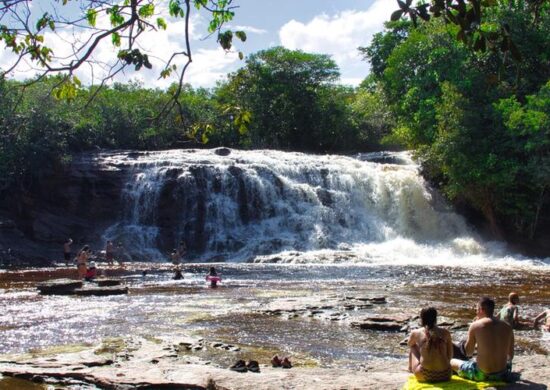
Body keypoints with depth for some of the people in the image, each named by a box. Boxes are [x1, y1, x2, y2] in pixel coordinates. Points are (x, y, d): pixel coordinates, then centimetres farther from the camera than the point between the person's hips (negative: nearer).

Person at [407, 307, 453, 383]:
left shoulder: (416, 333, -1)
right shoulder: (445, 333, 2)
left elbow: (410, 344, 22)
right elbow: (450, 355, 9)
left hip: (425, 376, -1)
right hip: (445, 376, 2)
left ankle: (411, 369, 46)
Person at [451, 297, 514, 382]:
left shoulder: (475, 325, -9)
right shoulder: (507, 327, 1)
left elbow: (468, 353, 1)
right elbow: (510, 355, 11)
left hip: (482, 375, -3)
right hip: (502, 375, 3)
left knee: (452, 362, 20)